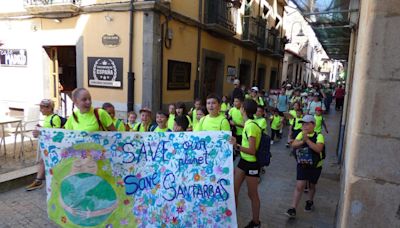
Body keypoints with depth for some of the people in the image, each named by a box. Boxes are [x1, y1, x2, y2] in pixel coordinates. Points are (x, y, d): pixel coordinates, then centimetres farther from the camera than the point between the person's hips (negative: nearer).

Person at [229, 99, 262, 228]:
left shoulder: (251, 126, -23)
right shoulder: (248, 124, 3)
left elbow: (252, 151, -28)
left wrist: (237, 146, -37)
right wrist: (236, 143, 14)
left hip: (252, 164, -8)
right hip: (243, 161, 8)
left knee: (252, 194, 10)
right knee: (233, 190, 11)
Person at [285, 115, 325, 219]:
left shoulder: (318, 136, -15)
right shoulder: (301, 134, -2)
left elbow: (318, 149, -30)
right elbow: (293, 145, -11)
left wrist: (307, 140, -33)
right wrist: (302, 141, -28)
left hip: (315, 167, -2)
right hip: (302, 165, 2)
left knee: (312, 186, 18)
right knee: (299, 186, -2)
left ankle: (310, 202, 44)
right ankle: (293, 209, -1)